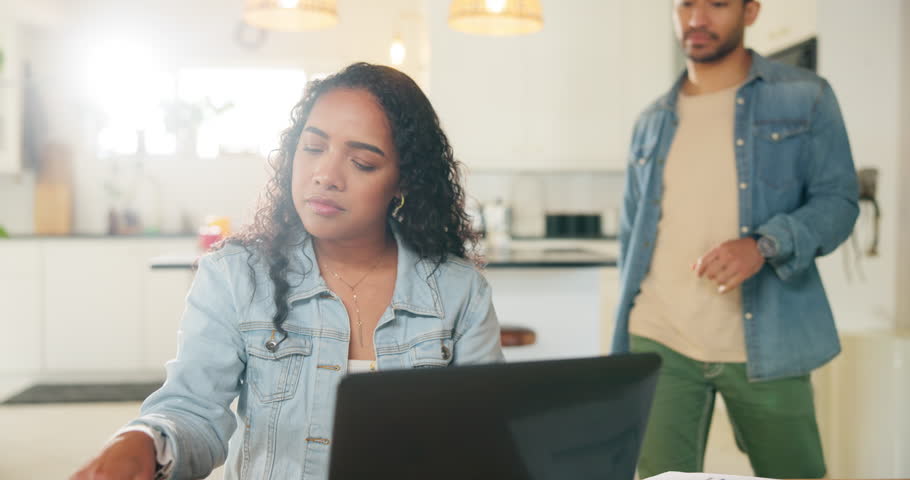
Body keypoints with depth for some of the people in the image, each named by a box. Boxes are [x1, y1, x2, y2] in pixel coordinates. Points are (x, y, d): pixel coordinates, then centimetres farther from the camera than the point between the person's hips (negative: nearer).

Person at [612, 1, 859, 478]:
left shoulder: (805, 97, 4)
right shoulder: (651, 122, 13)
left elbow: (837, 201, -2)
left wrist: (764, 245, -21)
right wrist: (622, 352, 10)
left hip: (766, 345, -1)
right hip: (660, 343, 2)